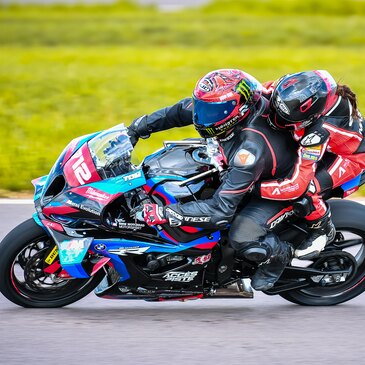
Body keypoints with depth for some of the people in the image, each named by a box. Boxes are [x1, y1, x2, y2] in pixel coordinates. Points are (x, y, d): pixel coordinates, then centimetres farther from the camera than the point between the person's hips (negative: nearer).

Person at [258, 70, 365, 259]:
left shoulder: (318, 131, -44)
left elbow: (296, 185, -43)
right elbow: (271, 88, -2)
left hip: (349, 156, -8)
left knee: (303, 188, -28)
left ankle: (323, 229, 2)